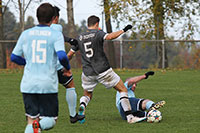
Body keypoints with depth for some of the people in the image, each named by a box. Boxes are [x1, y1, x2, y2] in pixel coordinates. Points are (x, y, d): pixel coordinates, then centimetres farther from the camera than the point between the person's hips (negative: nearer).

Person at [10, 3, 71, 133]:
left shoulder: (26, 34, 6)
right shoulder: (56, 35, -4)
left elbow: (14, 57, 11)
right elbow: (62, 56, -16)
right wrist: (68, 68, 4)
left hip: (28, 85, 3)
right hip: (48, 85, -3)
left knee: (31, 120, 9)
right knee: (51, 120, 8)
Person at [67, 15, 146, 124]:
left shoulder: (79, 38, 7)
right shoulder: (98, 33, -6)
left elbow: (69, 55, 11)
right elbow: (109, 37, -28)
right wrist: (123, 30, -17)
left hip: (88, 73, 4)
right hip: (103, 71, -4)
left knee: (87, 95, 24)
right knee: (123, 89, 8)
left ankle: (81, 107, -10)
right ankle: (129, 117, -1)